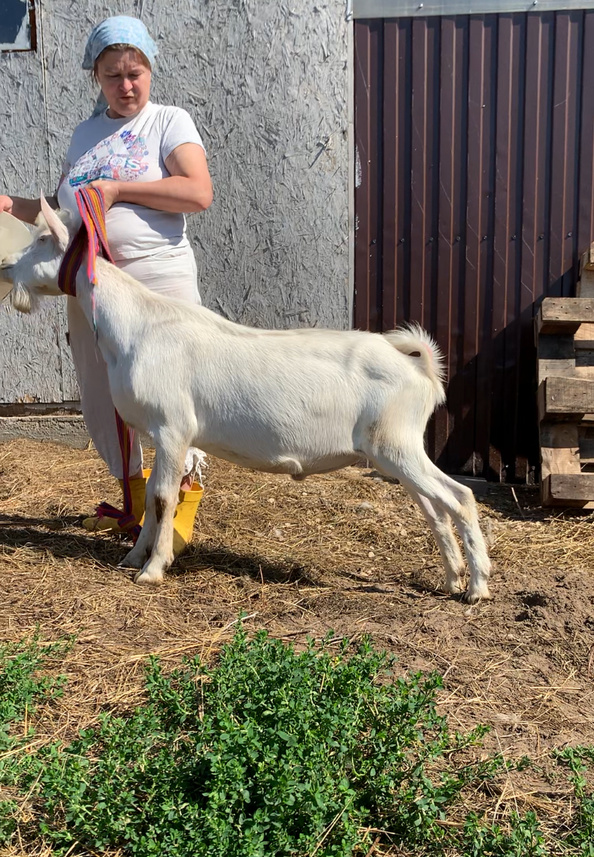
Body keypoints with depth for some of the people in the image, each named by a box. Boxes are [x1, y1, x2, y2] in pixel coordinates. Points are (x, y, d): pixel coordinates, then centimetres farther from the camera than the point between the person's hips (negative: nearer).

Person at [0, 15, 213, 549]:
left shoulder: (169, 122, 1)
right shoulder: (85, 134, 17)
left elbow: (199, 193, -15)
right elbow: (64, 210, 23)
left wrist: (118, 188, -13)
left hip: (157, 278, -6)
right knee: (102, 399, 11)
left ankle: (185, 505, 6)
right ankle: (136, 500, 28)